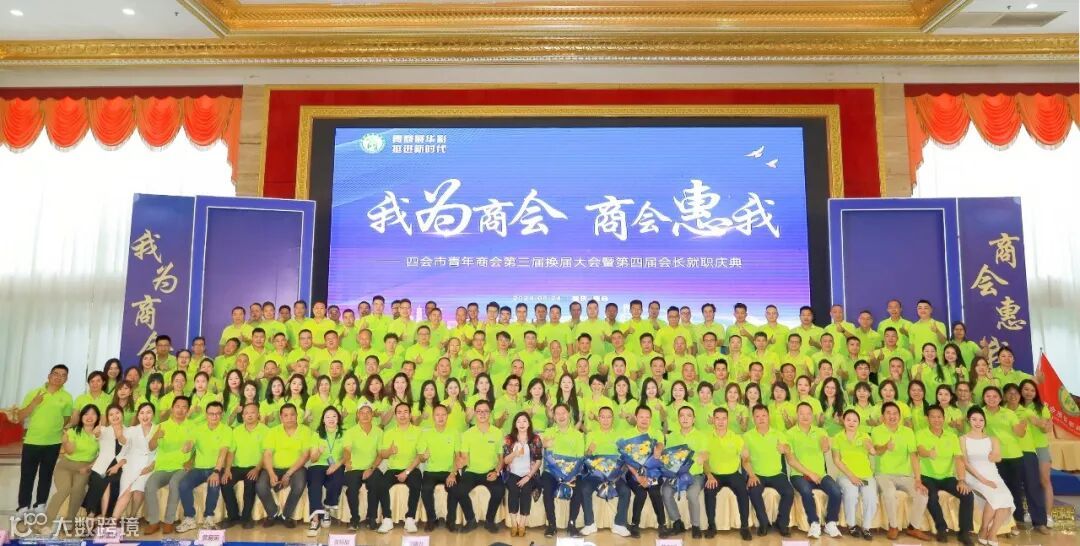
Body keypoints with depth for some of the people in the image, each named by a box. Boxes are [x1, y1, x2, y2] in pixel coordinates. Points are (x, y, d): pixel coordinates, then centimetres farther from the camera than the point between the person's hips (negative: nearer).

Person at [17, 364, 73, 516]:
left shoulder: (67, 397, 0)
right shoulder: (34, 393, -1)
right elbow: (20, 417, -4)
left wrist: (63, 432, -2)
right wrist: (34, 403, -16)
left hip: (53, 443, 1)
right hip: (31, 442, -1)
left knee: (46, 475, 11)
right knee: (27, 475, 3)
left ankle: (40, 505, 21)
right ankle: (23, 507, 12)